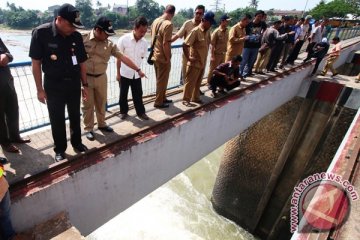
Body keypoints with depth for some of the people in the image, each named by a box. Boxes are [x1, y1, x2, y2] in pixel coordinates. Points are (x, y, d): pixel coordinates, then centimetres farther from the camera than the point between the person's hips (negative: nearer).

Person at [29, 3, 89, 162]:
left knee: (75, 116, 15)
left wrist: (85, 85, 6)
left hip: (74, 84, 3)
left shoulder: (77, 36, -4)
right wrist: (40, 89, -9)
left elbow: (82, 62, 5)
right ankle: (60, 149, 26)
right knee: (57, 119, 8)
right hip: (53, 85, -3)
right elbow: (36, 63, -9)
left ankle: (77, 143, 34)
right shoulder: (41, 33, -13)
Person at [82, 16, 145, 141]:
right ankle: (88, 129, 23)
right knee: (88, 104, 7)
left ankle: (101, 124, 36)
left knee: (101, 103, 16)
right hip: (86, 78, -3)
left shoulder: (109, 44, -2)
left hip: (101, 77, 3)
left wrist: (138, 69, -5)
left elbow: (123, 57, -3)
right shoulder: (83, 39, -10)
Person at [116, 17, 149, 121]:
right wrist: (118, 73, -5)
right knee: (123, 94, 11)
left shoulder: (144, 42, -5)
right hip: (124, 73, -3)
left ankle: (141, 112, 26)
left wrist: (138, 70, 6)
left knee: (138, 94, 11)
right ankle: (123, 111, 29)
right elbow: (119, 58, -8)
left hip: (136, 74, 3)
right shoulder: (124, 39, -14)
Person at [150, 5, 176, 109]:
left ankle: (163, 98, 33)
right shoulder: (168, 24, -19)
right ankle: (158, 102, 15)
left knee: (160, 80, 19)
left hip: (155, 56, 8)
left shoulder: (155, 21, 7)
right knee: (162, 81, 5)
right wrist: (168, 58, -15)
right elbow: (165, 44, -24)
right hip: (162, 58, -8)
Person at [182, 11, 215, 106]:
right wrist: (188, 57, -15)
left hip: (203, 62, 7)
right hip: (195, 62, -7)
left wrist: (204, 58, 11)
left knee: (198, 82, 16)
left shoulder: (208, 31, 6)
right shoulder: (195, 31, -16)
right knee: (190, 81, 2)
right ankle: (186, 99, 13)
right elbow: (185, 45, -19)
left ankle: (195, 98, 29)